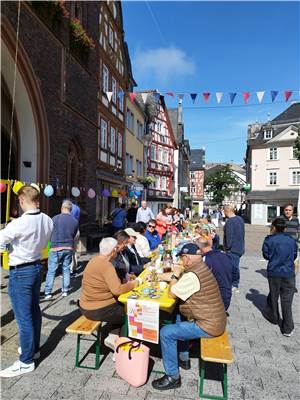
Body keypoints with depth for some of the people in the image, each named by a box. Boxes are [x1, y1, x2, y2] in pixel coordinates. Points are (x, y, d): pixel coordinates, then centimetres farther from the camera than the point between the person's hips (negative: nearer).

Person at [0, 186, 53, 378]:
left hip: (21, 272, -7)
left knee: (23, 317, 5)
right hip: (37, 266, 7)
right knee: (34, 310, 21)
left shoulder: (19, 223, -26)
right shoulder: (47, 220, -5)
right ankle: (34, 348, 39)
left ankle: (26, 361, 19)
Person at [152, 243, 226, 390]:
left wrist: (175, 275, -3)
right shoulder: (200, 267, 4)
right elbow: (178, 277, 17)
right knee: (179, 318, 27)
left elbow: (172, 293, -17)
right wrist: (157, 276, 16)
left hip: (208, 326, -10)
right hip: (214, 319, 10)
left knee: (166, 333, -8)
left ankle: (173, 377, 7)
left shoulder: (192, 276, -27)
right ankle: (184, 359, 36)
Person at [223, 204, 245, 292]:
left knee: (234, 266, -1)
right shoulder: (240, 219, 10)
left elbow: (229, 236, -21)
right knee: (235, 266, 17)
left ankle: (235, 286, 8)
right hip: (240, 247, 10)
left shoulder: (229, 222, -19)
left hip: (233, 248, -9)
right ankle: (235, 283, 26)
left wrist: (228, 247, -12)